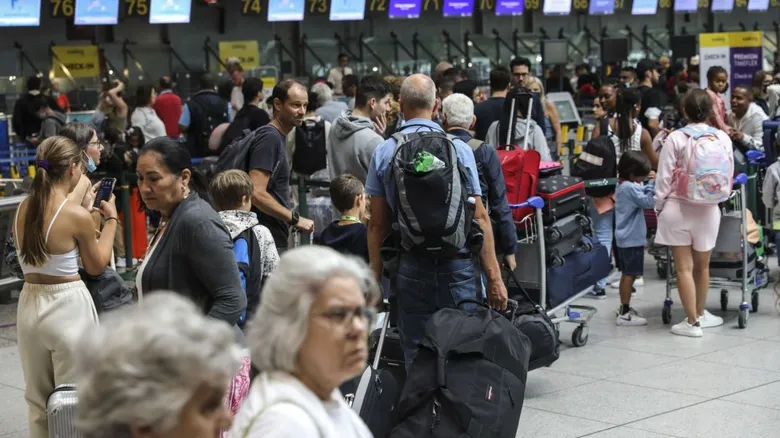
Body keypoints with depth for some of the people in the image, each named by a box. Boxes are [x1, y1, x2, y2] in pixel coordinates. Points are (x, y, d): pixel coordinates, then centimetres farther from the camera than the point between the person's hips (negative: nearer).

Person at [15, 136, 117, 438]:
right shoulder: (77, 214, -17)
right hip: (68, 308, -6)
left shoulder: (23, 209, 1)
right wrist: (111, 219, 6)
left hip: (30, 305, 6)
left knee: (38, 400, 18)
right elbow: (96, 266, -3)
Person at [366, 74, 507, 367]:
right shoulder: (458, 149, -4)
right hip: (456, 265, -1)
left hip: (411, 268, 1)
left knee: (416, 357, 7)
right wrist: (494, 277, -2)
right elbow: (479, 216, -6)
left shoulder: (383, 153, 0)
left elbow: (377, 224, 3)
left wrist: (375, 278, 11)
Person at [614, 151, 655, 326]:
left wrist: (649, 184, -2)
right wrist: (653, 183, -18)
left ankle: (624, 308, 26)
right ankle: (624, 314, -4)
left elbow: (641, 194, 14)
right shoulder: (630, 188, -20)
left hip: (625, 238, 10)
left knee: (626, 274, 17)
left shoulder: (622, 186, 11)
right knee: (630, 275, -6)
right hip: (633, 239, -10)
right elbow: (648, 202, -23)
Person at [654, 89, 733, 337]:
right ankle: (700, 314, 33)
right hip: (707, 210, 3)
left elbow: (664, 178, -7)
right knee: (702, 266, 18)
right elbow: (728, 177, 5)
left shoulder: (676, 138, -9)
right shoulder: (723, 138, -3)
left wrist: (659, 206, 7)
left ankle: (692, 322, 8)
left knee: (684, 268, 4)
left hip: (677, 208, -3)